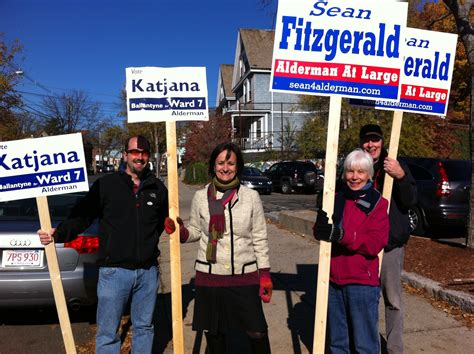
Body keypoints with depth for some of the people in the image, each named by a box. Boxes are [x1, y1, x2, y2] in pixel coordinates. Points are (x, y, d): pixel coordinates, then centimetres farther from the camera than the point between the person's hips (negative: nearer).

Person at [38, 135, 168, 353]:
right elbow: (82, 216, -7)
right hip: (114, 270, -3)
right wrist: (58, 234, -22)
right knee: (108, 333, 8)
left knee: (144, 327, 18)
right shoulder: (106, 185, -4)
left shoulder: (157, 188, 6)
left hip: (148, 271, 3)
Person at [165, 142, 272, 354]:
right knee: (214, 332, 17)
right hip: (209, 277, 1)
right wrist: (181, 232, -12)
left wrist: (265, 275, -1)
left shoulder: (251, 197, -3)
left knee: (257, 332, 6)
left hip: (245, 276, -1)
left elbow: (259, 239, 1)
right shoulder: (201, 197, -2)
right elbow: (196, 231, 9)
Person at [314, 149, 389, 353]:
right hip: (333, 279, 4)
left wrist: (341, 235, -27)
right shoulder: (337, 198, 7)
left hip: (362, 283, -4)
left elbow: (375, 244, -15)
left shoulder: (377, 204, -5)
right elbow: (320, 234, 5)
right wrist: (321, 227, -19)